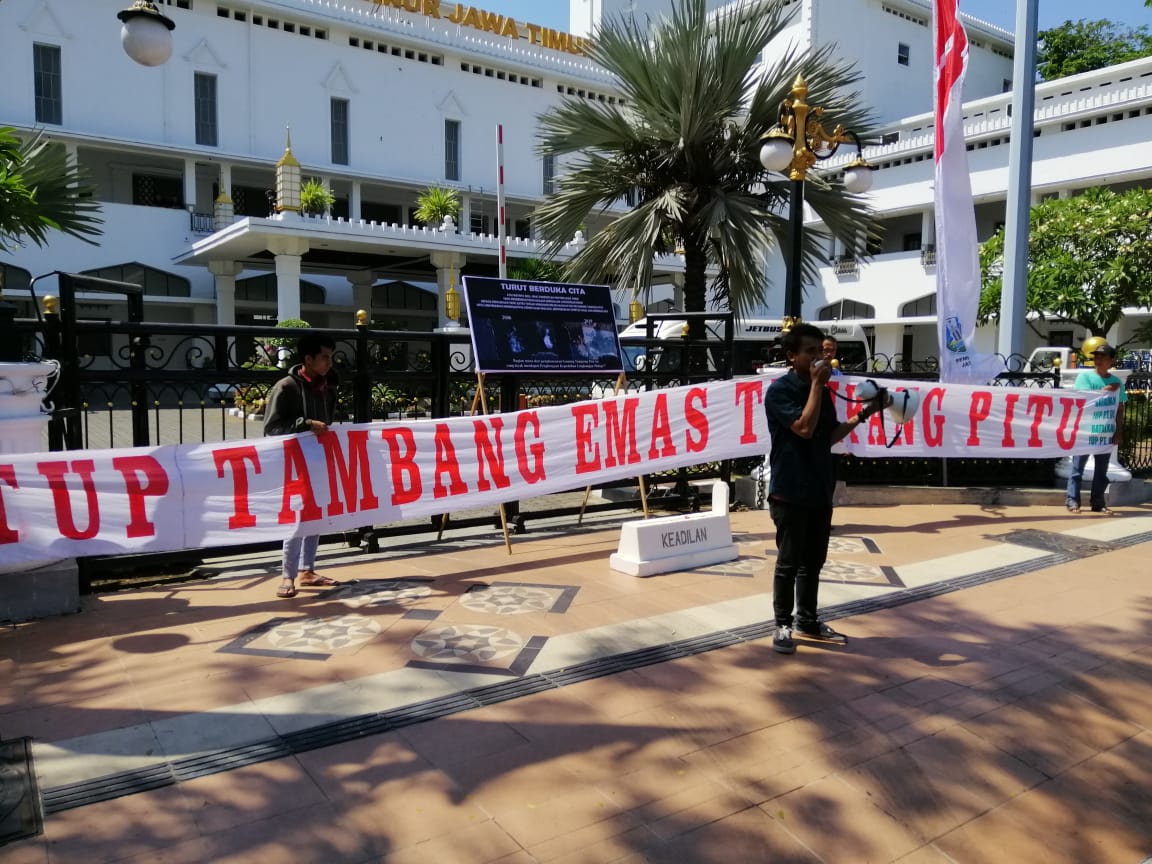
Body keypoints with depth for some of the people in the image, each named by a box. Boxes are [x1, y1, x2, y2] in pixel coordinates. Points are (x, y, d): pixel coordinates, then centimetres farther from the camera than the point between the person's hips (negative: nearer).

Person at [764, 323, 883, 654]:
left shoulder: (822, 391, 12)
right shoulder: (779, 390, -11)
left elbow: (829, 436, 14)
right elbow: (805, 428, -22)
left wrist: (862, 415, 4)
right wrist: (817, 384, -16)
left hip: (820, 489, 7)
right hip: (789, 491, -7)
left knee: (814, 560, 14)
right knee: (789, 562, 1)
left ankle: (808, 620, 27)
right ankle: (783, 625, 13)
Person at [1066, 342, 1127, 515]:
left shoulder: (1117, 381, 8)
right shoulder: (1085, 376, -2)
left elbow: (1119, 409, 10)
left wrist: (1118, 432, 6)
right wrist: (1105, 390, -12)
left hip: (1106, 434, 4)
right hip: (1085, 431, -4)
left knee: (1101, 471, 9)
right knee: (1078, 468, 0)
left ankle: (1098, 503, 16)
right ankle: (1073, 502, 3)